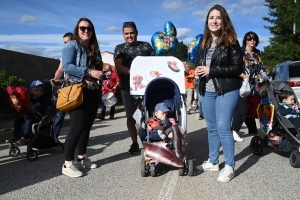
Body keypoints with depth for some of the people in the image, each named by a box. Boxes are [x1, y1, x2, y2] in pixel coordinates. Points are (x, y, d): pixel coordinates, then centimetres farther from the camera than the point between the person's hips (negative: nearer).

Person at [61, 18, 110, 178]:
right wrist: (89, 72, -24)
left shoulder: (94, 48, 19)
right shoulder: (71, 45, -3)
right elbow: (67, 66, -17)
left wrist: (104, 74, 5)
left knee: (87, 126, 11)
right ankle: (68, 164, -6)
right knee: (77, 126, -12)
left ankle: (82, 158, 22)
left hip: (94, 91, 8)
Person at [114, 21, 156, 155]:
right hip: (128, 87, 1)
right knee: (130, 117, 7)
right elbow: (118, 66, -8)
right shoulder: (119, 48, 6)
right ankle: (135, 143, 22)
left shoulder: (146, 46, 8)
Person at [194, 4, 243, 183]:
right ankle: (213, 162, 26)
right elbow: (198, 63, 20)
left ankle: (230, 167, 6)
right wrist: (197, 70, -5)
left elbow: (238, 68, -13)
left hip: (227, 90, -6)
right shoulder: (204, 42, 11)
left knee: (223, 127, -8)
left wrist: (211, 70, -19)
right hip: (207, 91, 6)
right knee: (211, 128, 13)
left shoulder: (231, 41, -7)